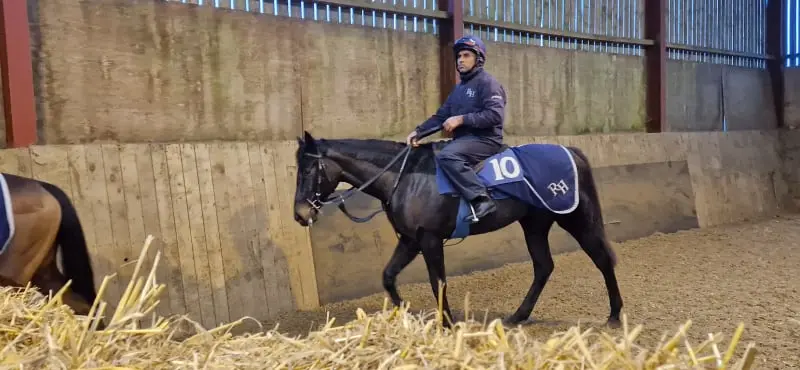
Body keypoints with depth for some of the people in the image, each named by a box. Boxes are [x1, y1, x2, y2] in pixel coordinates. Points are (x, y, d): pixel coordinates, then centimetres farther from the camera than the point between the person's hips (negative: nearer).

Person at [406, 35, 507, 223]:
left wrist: (461, 119, -22)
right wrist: (418, 131, 0)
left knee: (446, 155, -32)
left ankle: (482, 200, -31)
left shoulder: (487, 82, -7)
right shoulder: (459, 88, 19)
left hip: (486, 140, -9)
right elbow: (441, 115, 15)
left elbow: (495, 115, -19)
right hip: (464, 139, 9)